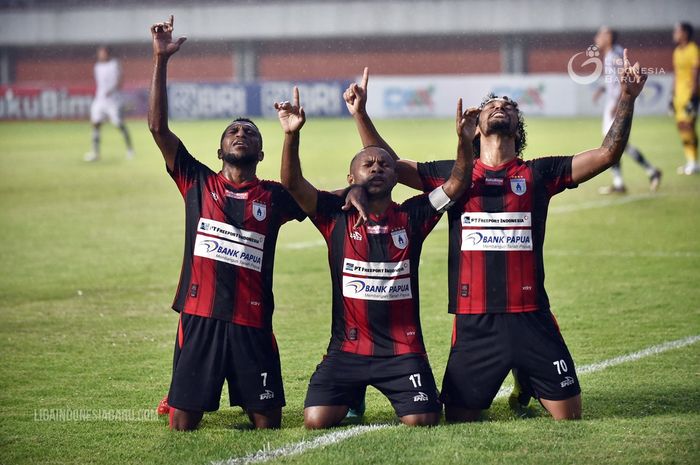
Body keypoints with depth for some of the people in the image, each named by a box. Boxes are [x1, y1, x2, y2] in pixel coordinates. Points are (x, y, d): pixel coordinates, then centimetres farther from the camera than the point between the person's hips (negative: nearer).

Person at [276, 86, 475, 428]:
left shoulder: (411, 217, 5)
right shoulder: (337, 217, 2)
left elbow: (457, 184, -3)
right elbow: (293, 184, -8)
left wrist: (464, 141, -20)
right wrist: (291, 136, -23)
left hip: (403, 349, 0)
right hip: (347, 349, 0)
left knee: (422, 420, -16)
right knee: (316, 420, -15)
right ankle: (352, 398, 22)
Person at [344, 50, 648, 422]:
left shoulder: (538, 174, 7)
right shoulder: (454, 175, 9)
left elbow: (608, 154, 1)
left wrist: (627, 98, -6)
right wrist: (360, 113, 6)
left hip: (532, 319, 0)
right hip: (474, 324, 0)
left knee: (568, 416, 0)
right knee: (458, 421, 4)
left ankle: (525, 387, 29)